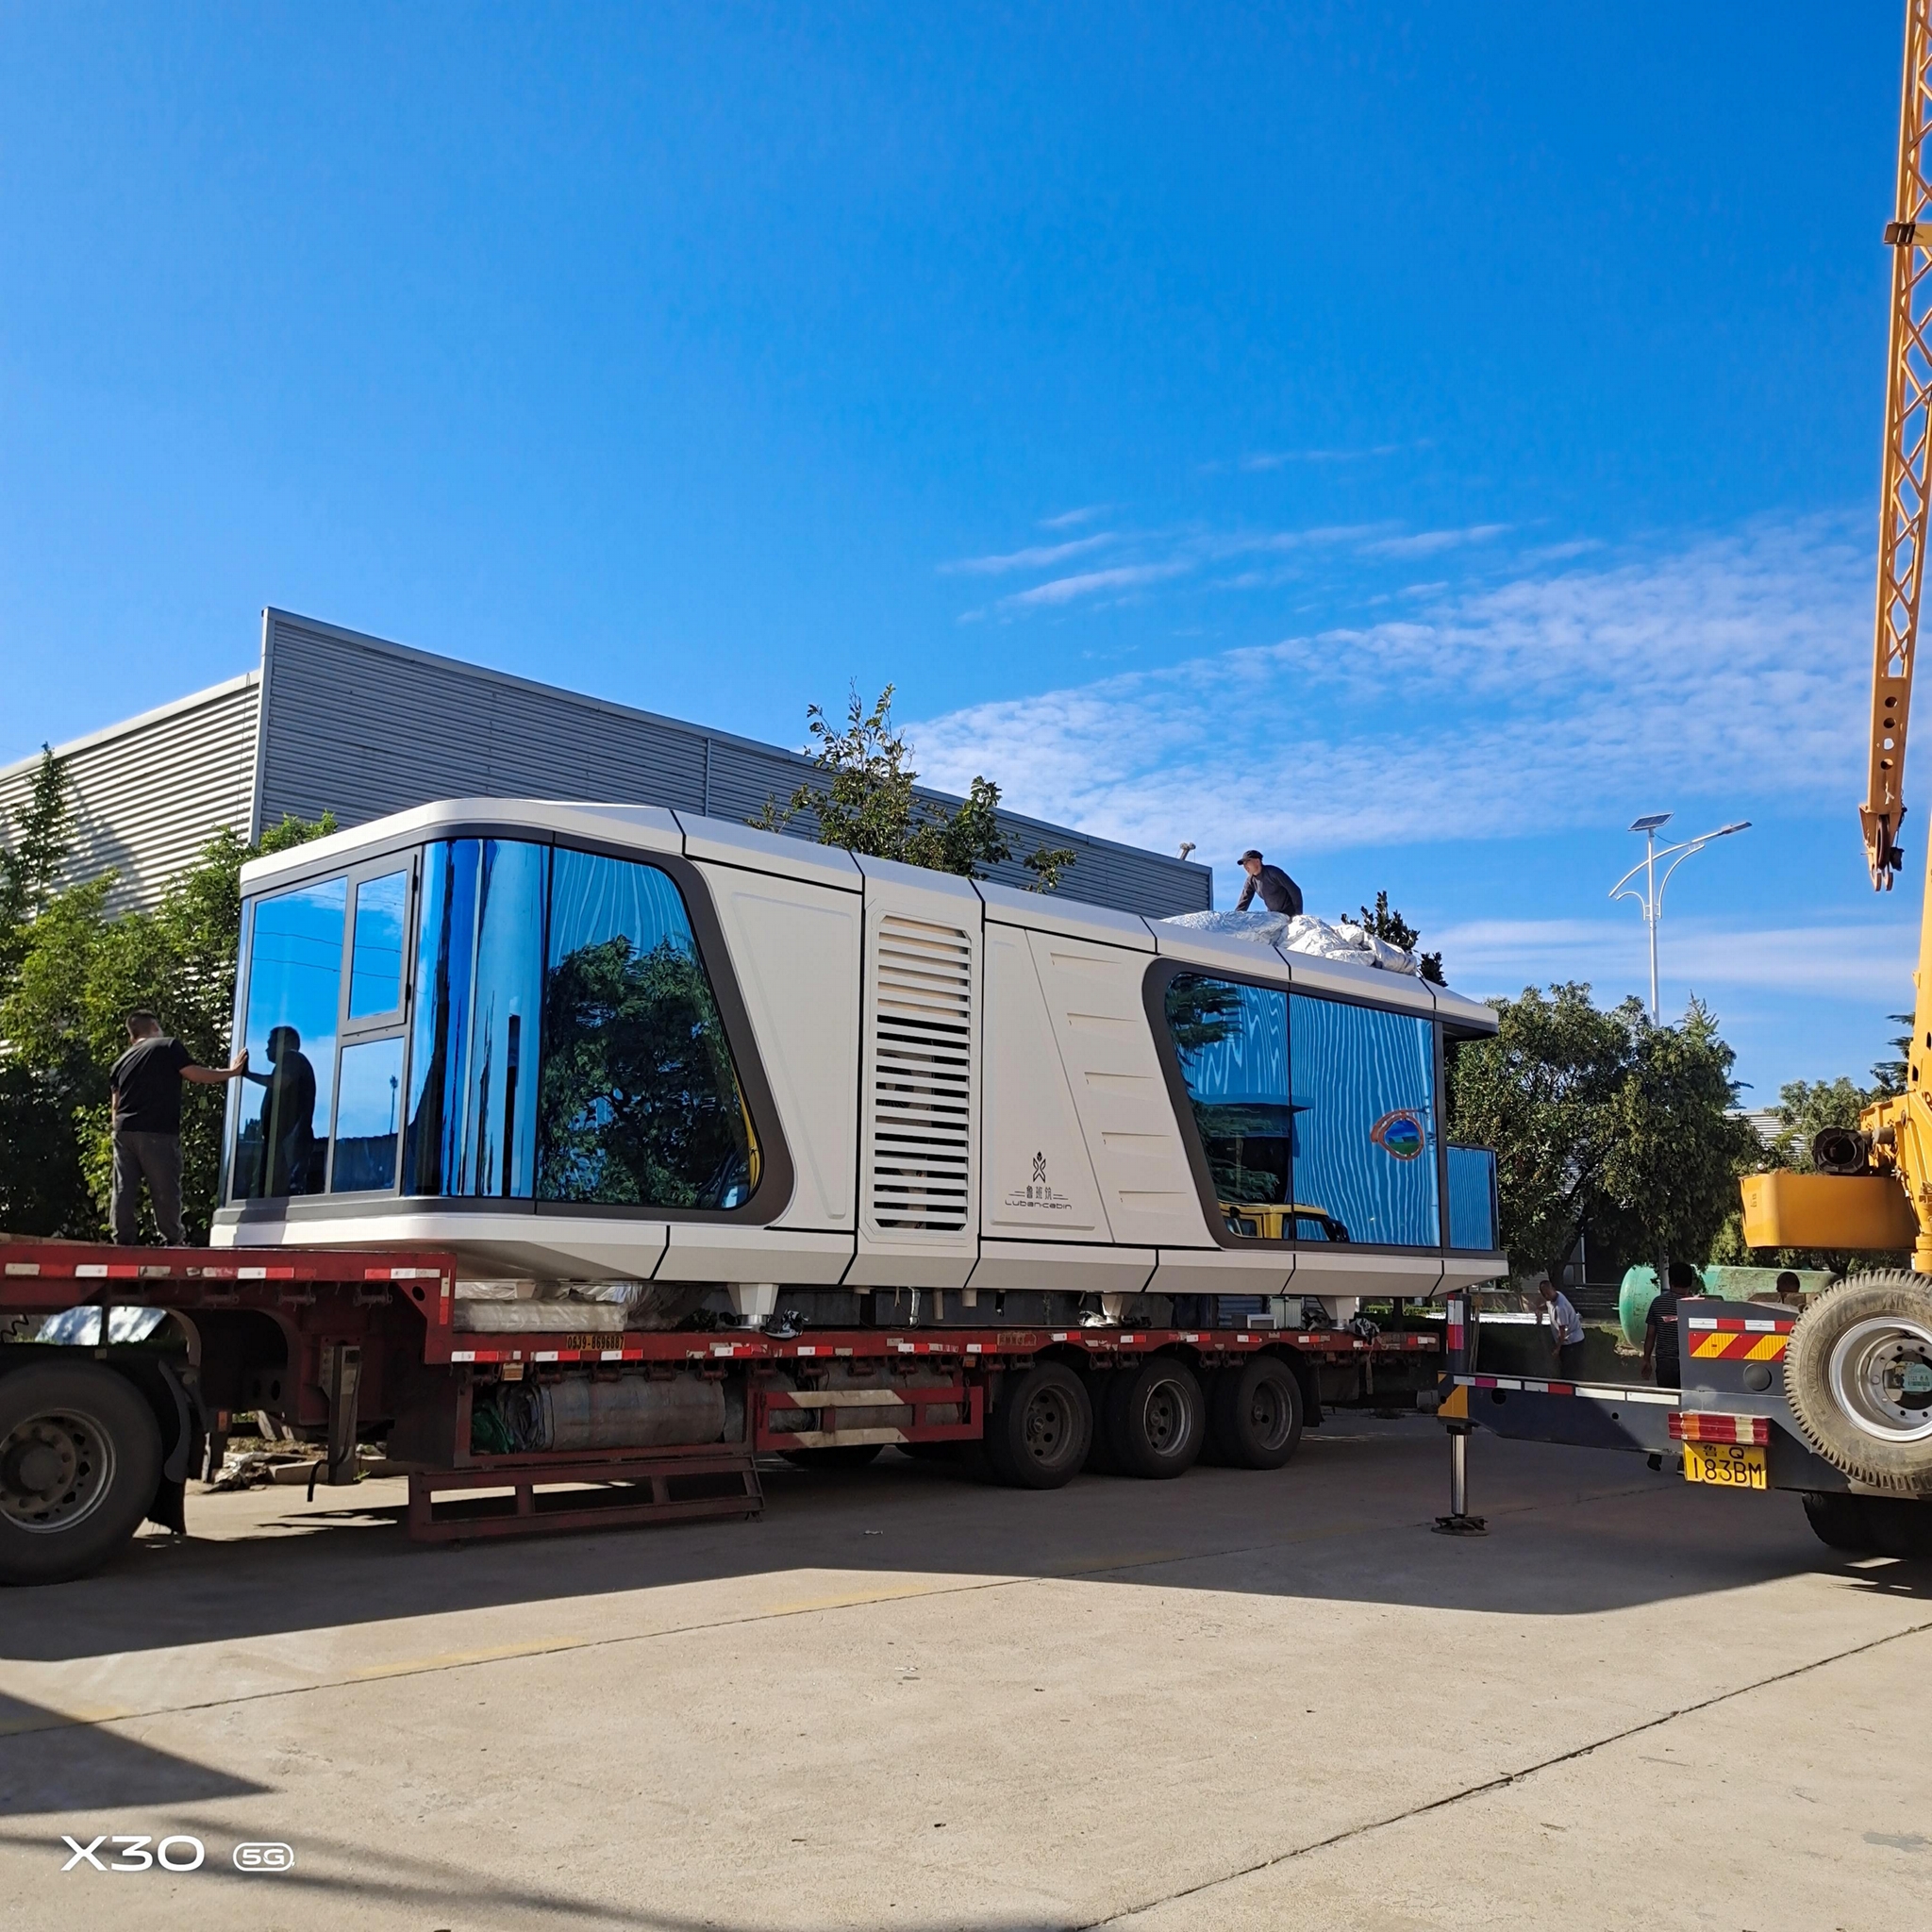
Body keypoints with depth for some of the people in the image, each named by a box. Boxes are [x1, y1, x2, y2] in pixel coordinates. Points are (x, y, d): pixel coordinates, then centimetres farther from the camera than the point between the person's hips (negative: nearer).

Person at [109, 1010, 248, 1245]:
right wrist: (232, 1071, 10)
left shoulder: (121, 1061, 21)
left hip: (124, 1130, 6)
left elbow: (116, 1104, 18)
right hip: (158, 1132, -6)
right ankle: (174, 1242, 3)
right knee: (165, 1190, 0)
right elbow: (197, 1075, 0)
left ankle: (124, 1242, 3)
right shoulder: (168, 1046, 4)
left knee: (124, 1189, 5)